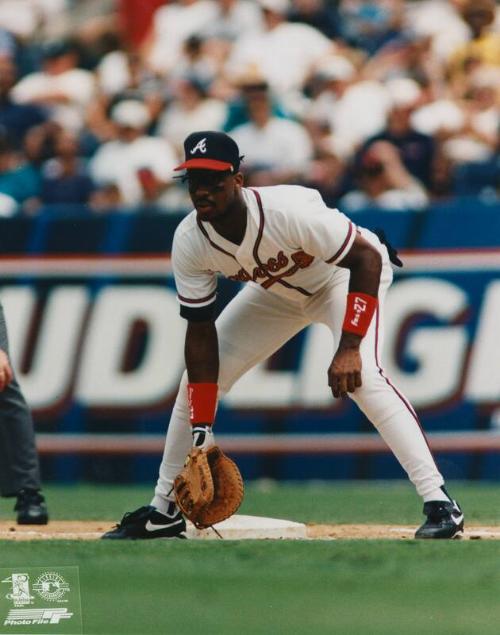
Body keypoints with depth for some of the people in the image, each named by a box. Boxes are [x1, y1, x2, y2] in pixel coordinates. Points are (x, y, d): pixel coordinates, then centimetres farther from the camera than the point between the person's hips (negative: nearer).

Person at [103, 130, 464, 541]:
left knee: (361, 376, -31)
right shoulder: (189, 242, -22)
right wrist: (201, 429, -21)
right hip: (276, 290, 6)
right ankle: (164, 512, 13)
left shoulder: (289, 212, -39)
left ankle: (440, 503, -29)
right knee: (199, 376, -2)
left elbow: (367, 257, -33)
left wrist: (349, 347, -41)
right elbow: (201, 333, -16)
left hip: (347, 275, -6)